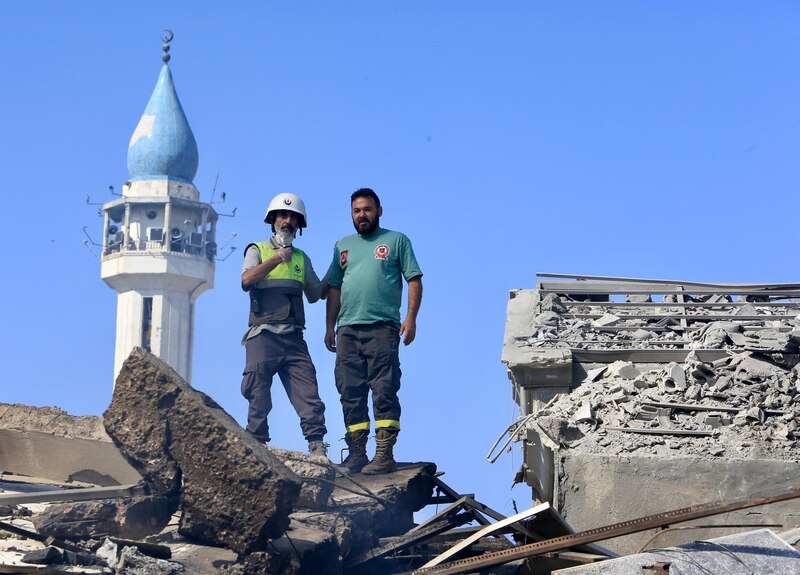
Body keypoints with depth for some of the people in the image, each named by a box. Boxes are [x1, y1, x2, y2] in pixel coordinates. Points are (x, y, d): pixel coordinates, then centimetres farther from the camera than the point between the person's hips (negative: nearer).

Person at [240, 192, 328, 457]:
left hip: (293, 337, 3)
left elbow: (316, 294, 22)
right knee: (259, 396, -5)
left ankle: (317, 445, -16)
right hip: (263, 334, -3)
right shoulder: (257, 250, 11)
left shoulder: (301, 259, 22)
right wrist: (278, 258, -8)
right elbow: (247, 280, -8)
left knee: (308, 393, -10)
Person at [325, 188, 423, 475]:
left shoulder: (397, 241, 9)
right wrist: (330, 327, 13)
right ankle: (356, 454, 6)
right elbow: (334, 289, 21)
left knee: (384, 391, -10)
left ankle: (384, 455, -13)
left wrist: (411, 318, -8)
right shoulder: (343, 245, 22)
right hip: (347, 330, 5)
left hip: (382, 327, -5)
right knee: (350, 394, 3)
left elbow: (414, 280, 4)